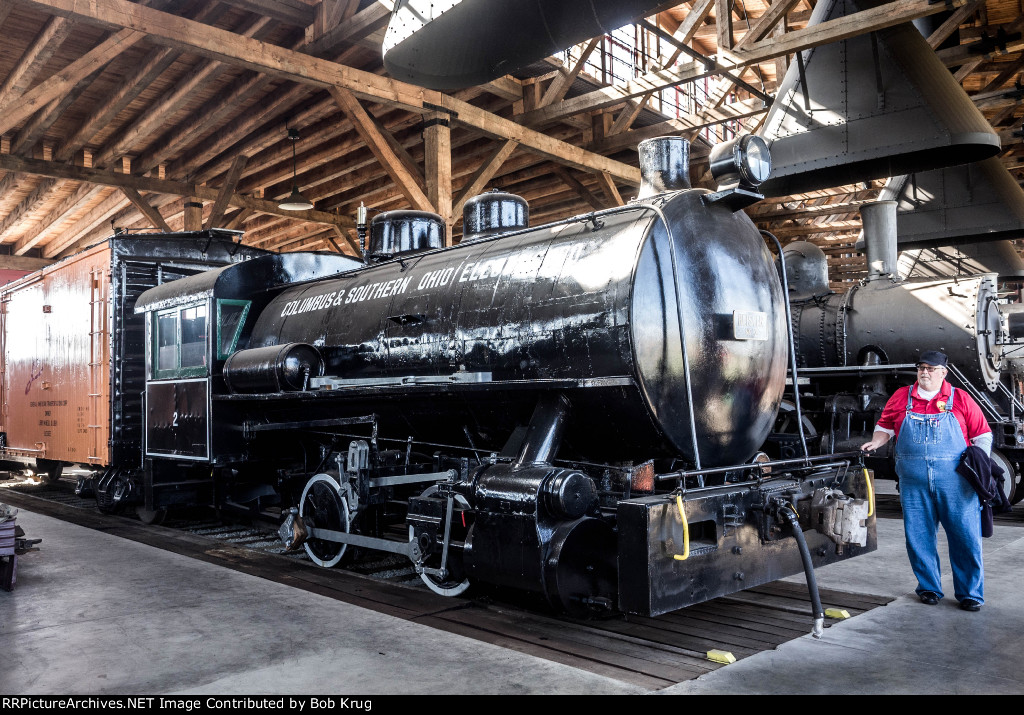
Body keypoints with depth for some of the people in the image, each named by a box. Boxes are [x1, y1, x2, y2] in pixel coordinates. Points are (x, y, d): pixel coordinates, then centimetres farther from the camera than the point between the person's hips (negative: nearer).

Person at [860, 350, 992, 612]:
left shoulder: (960, 399, 5)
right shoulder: (901, 397, 9)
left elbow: (983, 435, 7)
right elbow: (885, 426, 18)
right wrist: (874, 443, 0)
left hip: (955, 482, -1)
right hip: (914, 483, 2)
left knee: (965, 537, 1)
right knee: (919, 538, 7)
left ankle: (970, 593, 15)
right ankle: (929, 588, 22)